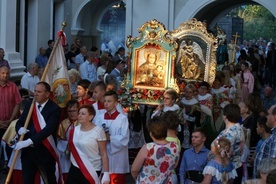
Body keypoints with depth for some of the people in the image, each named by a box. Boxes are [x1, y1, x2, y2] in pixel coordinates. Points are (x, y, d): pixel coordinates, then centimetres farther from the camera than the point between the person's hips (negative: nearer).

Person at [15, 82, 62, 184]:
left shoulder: (54, 109, -11)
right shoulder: (29, 106, 8)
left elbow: (48, 129, -22)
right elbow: (19, 122, 13)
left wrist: (29, 141, -28)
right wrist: (20, 129, -12)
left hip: (45, 152, -5)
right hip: (27, 151, 5)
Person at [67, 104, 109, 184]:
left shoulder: (98, 131, -12)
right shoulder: (75, 130, 3)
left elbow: (103, 154, -11)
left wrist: (106, 174, -15)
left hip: (92, 171, -4)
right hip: (75, 168, 4)